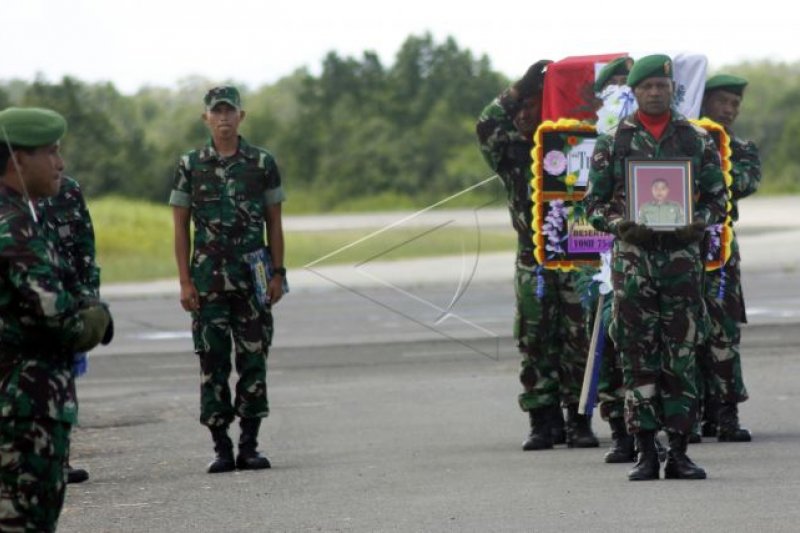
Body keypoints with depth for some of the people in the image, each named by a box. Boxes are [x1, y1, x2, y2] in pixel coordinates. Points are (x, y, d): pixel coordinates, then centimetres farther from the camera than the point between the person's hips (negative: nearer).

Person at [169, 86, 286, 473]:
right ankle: (221, 447, 4)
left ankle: (249, 445, 7)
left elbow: (274, 224, 7)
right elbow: (180, 227, 4)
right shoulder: (190, 166, 4)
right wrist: (185, 282, -3)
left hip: (253, 278, 0)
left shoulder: (262, 163, 5)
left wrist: (278, 273, 0)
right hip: (208, 279, 0)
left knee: (254, 361, 1)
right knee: (212, 362, -1)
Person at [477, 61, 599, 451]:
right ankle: (544, 422, 6)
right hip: (533, 261, 1)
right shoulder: (511, 151, 6)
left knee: (579, 339, -3)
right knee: (535, 343, 1)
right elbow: (487, 127, -11)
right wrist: (521, 88, -14)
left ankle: (579, 420, 3)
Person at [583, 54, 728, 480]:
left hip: (683, 256, 1)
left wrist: (698, 221, -10)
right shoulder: (611, 142, 5)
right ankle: (646, 452, 2)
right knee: (638, 356, -2)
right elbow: (593, 202, 6)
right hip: (631, 257, -1)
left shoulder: (697, 140, 7)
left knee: (681, 355, 1)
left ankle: (678, 451, 6)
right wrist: (618, 224, -14)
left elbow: (717, 197, 11)